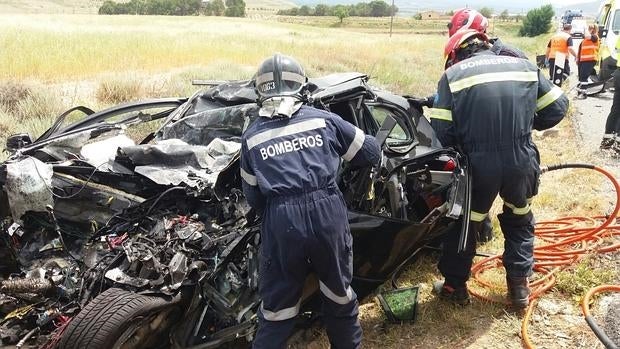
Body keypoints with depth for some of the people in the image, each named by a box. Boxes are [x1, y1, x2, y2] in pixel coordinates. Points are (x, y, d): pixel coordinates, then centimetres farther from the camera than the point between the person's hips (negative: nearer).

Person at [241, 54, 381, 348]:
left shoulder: (251, 136, 10)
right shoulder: (323, 119, 8)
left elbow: (252, 196, 14)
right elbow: (371, 152, 16)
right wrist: (339, 157, 34)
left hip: (281, 222, 0)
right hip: (327, 213, 1)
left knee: (277, 303, 14)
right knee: (339, 293, 23)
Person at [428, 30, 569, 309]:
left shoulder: (453, 74, 0)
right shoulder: (524, 66, 10)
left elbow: (440, 131, -7)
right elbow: (558, 107, 11)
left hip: (478, 166, -2)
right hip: (522, 163, 3)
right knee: (519, 221, 28)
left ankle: (455, 286, 32)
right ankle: (519, 286, 34)